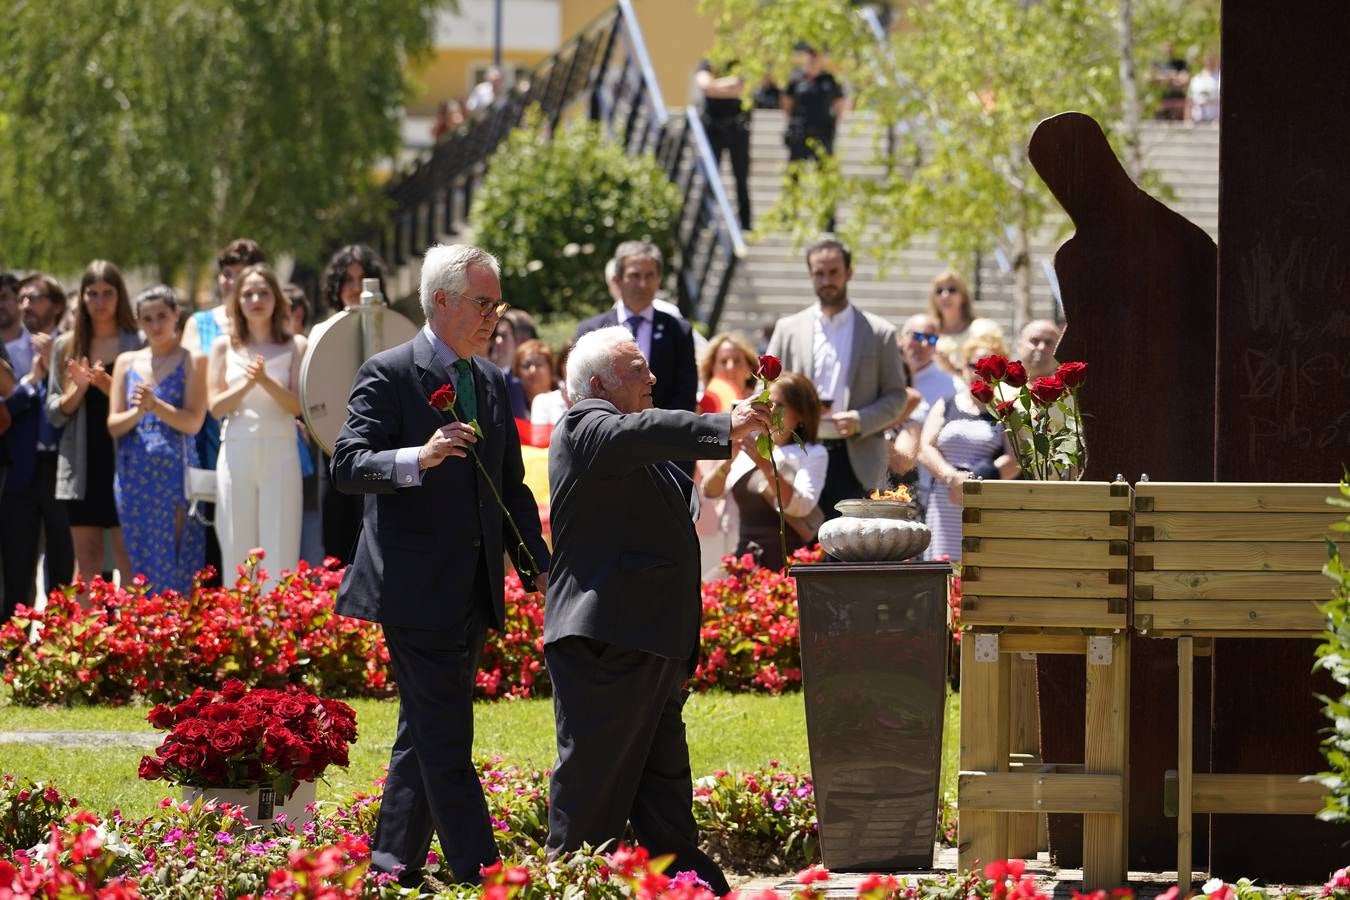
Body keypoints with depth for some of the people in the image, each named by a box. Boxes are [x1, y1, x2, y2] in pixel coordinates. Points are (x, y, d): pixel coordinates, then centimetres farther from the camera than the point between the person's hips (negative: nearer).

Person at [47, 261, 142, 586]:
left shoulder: (138, 345, 1)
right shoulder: (66, 347, 10)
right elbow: (54, 413, 8)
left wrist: (108, 385, -17)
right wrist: (78, 389, -10)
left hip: (124, 461, -3)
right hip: (82, 465, 3)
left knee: (129, 559, -7)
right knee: (86, 566, 5)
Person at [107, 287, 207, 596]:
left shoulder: (192, 361, 1)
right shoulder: (127, 362, 12)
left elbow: (193, 422, -7)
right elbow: (113, 425, 7)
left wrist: (155, 405, -22)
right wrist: (137, 412, -14)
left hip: (176, 474, -4)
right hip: (134, 475, 4)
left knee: (177, 564, -6)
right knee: (142, 564, 4)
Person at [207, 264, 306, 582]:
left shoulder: (295, 346, 5)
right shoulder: (225, 347, 10)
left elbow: (298, 405, -4)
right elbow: (215, 406, 3)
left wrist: (266, 381, -18)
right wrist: (246, 384, -13)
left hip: (280, 452, -1)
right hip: (236, 454, 1)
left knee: (279, 554, -4)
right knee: (237, 553, 1)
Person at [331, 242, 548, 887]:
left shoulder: (491, 383, 15)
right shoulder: (389, 375, -7)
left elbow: (512, 489, 20)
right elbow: (347, 465, -15)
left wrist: (540, 566, 9)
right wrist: (419, 458, -32)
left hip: (472, 592, 8)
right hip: (416, 589, -8)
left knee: (425, 736, 13)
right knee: (446, 742, -9)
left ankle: (392, 865, 21)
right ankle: (481, 876, -12)